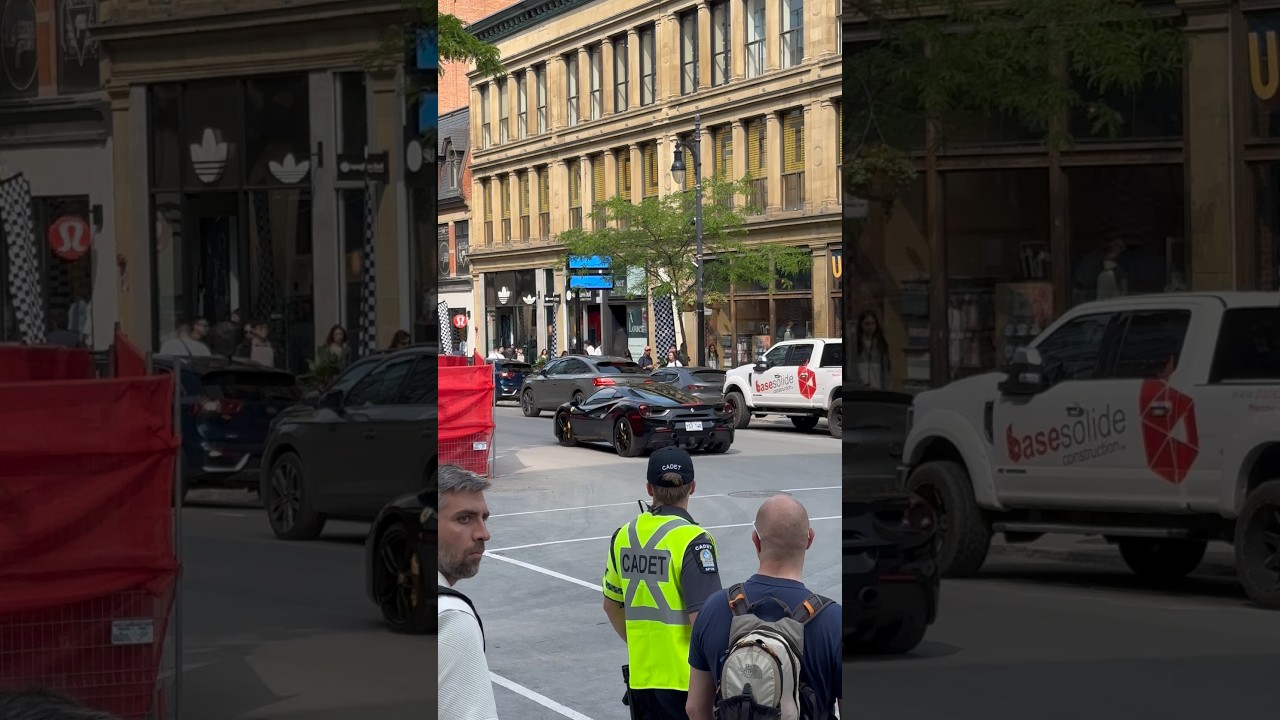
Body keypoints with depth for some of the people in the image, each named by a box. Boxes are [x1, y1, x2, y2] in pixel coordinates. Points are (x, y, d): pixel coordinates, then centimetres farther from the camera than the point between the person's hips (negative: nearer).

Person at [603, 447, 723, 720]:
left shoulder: (624, 536, 6)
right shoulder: (693, 541, -15)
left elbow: (612, 606, 17)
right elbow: (702, 618, -20)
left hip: (640, 675, 6)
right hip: (685, 677, -6)